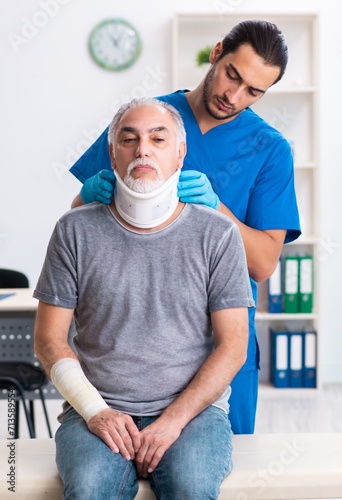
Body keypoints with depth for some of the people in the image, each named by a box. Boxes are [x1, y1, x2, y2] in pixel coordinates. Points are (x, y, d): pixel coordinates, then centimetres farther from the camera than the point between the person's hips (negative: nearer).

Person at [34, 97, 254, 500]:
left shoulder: (218, 235, 2)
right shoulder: (75, 231, 4)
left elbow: (232, 346, 0)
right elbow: (49, 339, 5)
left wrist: (174, 419, -11)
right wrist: (95, 411, -8)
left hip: (193, 408, 0)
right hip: (97, 409, 1)